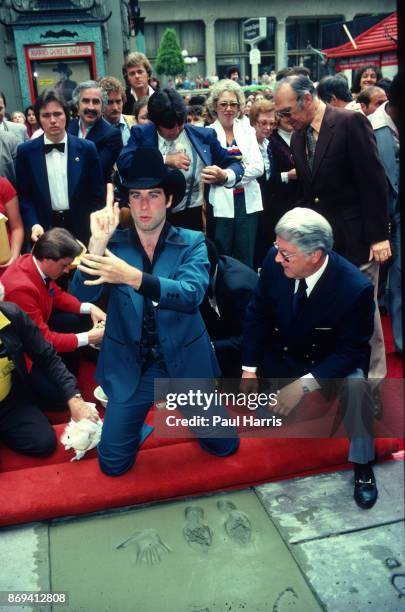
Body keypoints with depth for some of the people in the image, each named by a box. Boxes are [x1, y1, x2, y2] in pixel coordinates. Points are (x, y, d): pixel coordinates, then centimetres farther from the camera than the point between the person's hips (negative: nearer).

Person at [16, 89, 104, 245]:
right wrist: (33, 224, -12)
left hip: (81, 229, 0)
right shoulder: (26, 151, 0)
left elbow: (96, 194, 0)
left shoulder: (87, 148, -2)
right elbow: (24, 195, 2)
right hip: (44, 229, 0)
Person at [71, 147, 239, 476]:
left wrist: (133, 277, -41)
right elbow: (82, 294, -18)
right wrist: (98, 241, -33)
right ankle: (137, 424, 37)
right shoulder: (114, 243, -6)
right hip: (130, 367, 1)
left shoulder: (192, 243, -10)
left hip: (185, 363, 0)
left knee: (224, 446, 14)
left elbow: (192, 295, -28)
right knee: (112, 463, 7)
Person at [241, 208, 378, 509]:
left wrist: (303, 384, -35)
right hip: (283, 355, 5)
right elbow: (258, 313, -6)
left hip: (333, 361, -4)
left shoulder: (355, 288, -30)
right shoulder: (275, 261, -20)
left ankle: (362, 465, -10)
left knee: (356, 384, -31)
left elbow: (351, 351, -23)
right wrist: (249, 368, -9)